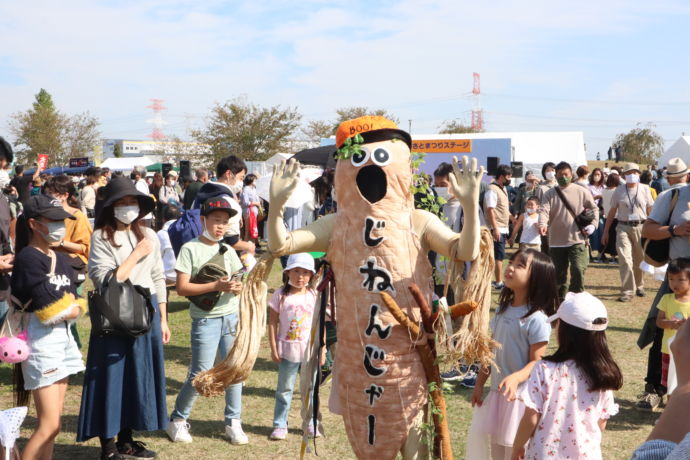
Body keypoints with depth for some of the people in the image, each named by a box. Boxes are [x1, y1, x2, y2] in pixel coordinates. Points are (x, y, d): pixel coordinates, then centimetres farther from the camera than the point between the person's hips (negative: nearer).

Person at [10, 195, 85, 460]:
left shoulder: (60, 260, 12)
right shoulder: (28, 258, -13)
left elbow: (75, 306, 7)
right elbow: (50, 311, -19)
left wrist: (68, 308, -13)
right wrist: (69, 307, -1)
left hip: (63, 337, 8)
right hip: (41, 339, -8)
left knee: (52, 422, 10)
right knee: (49, 425, -9)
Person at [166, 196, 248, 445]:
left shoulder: (228, 250, 10)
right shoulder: (190, 248, -6)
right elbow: (182, 287, -12)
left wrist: (238, 287, -7)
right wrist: (216, 286, -20)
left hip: (232, 317, 5)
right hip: (205, 319, -5)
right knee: (200, 374, -3)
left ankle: (233, 422, 20)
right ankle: (177, 420, 16)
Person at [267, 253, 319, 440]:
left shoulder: (314, 296, 0)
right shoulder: (280, 295, -4)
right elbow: (273, 323, -2)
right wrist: (274, 349, -6)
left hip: (310, 351, 1)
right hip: (288, 350, -1)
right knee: (284, 389, 7)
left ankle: (311, 423, 24)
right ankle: (280, 425, 15)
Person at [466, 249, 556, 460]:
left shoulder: (536, 318, -18)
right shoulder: (502, 309, 5)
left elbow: (536, 362, -18)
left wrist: (515, 378, -35)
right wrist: (480, 383, 13)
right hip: (497, 391, 7)